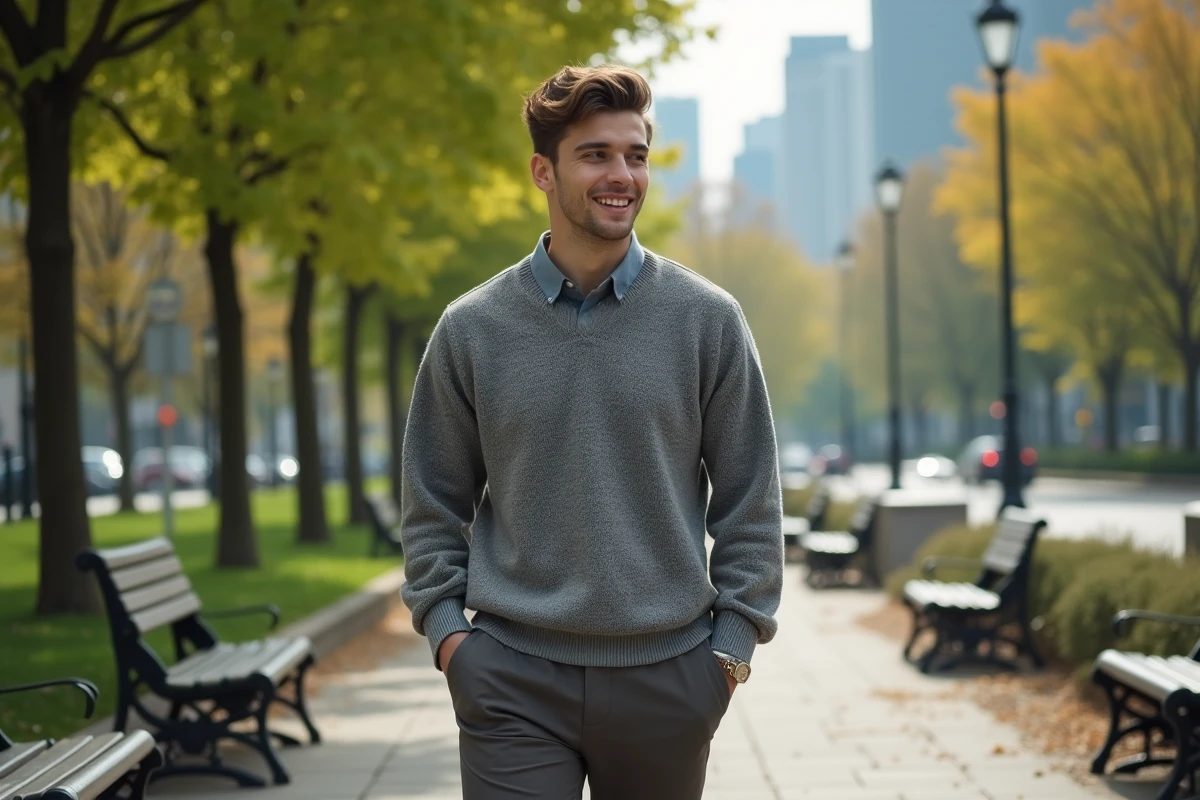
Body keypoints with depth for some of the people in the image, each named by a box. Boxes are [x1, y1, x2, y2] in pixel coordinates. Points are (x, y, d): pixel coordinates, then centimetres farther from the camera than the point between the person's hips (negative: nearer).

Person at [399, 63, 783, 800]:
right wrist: (444, 626, -1)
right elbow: (435, 503, 9)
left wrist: (735, 640, -2)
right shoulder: (471, 329, 3)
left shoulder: (707, 319, 2)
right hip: (513, 676, 0)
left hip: (665, 675, 0)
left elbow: (750, 498, 4)